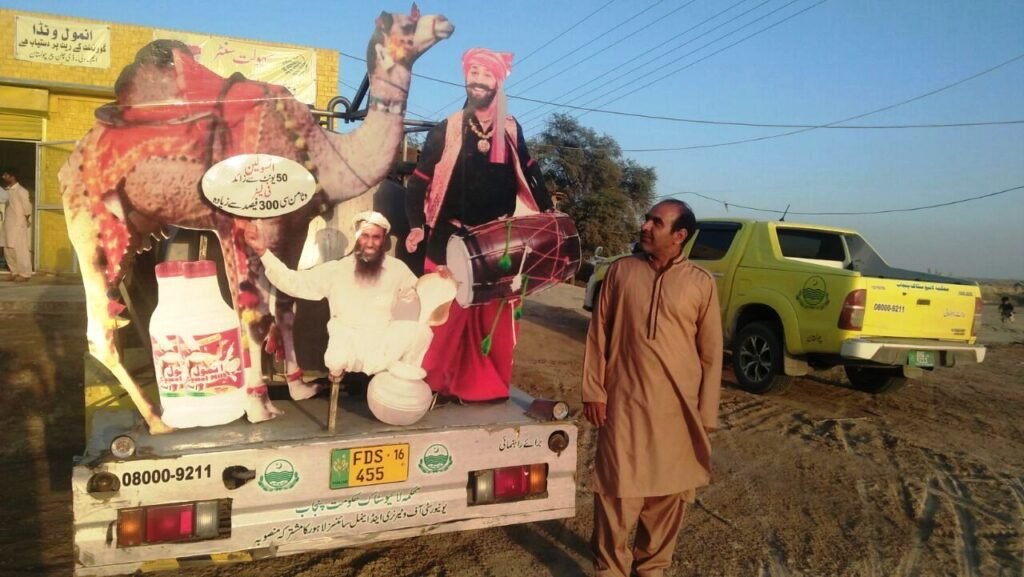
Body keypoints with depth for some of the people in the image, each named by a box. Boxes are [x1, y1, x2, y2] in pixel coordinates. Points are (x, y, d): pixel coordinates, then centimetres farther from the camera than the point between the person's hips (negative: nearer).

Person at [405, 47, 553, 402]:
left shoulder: (511, 131, 8)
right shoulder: (445, 130, 1)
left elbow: (528, 173, 16)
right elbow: (420, 180, 0)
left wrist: (548, 213, 5)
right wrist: (417, 225, -13)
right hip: (451, 240, -2)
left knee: (495, 316, 5)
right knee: (448, 314, 0)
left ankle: (489, 384, 17)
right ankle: (437, 383, 13)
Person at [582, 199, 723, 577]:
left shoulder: (701, 284, -1)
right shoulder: (621, 271, 1)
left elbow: (711, 354, 2)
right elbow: (598, 334, 3)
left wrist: (706, 415, 0)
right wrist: (593, 390, -1)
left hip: (676, 410, 1)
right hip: (624, 405, 0)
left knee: (669, 493, 13)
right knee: (616, 492, 5)